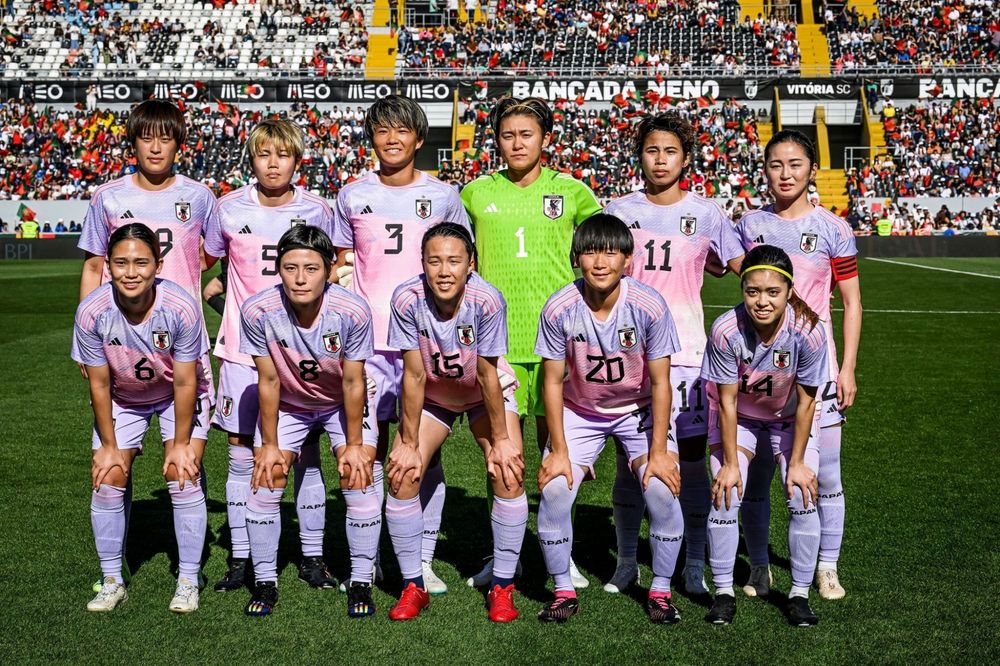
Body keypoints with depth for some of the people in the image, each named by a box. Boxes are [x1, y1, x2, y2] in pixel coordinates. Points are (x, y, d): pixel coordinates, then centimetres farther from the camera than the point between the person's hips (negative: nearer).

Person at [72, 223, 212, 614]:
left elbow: (184, 383, -22)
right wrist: (108, 446, -8)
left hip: (178, 398, -2)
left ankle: (188, 581, 1)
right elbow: (99, 383, -14)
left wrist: (180, 443, -15)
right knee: (107, 478, -6)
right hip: (121, 400, 2)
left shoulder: (181, 308, -32)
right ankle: (112, 581, 10)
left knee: (182, 474, -13)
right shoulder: (92, 312, -27)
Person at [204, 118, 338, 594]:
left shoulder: (316, 211, 0)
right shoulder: (229, 209, 0)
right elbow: (206, 260, 17)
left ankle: (312, 556, 14)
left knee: (307, 453, 3)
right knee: (241, 452, 4)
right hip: (243, 348, 1)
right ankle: (240, 559, 14)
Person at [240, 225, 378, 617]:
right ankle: (265, 582, 10)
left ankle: (361, 583, 4)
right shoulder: (258, 311, -29)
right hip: (287, 405, 1)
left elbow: (353, 383, -20)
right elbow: (269, 382, -16)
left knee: (358, 479, -12)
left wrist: (354, 444, -13)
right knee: (265, 481, -7)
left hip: (342, 404, -1)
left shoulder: (352, 312, -32)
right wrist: (269, 444, -9)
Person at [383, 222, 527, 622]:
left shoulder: (486, 300, -32)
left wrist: (501, 440, -15)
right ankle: (413, 585, 5)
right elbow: (415, 375, -21)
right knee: (402, 474, -12)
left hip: (486, 394, -1)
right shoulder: (408, 299, -28)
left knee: (509, 474, -16)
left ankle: (502, 586, 0)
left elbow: (488, 375, -23)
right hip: (432, 395, 1)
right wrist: (409, 444, -16)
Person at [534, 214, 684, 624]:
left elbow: (660, 383, -15)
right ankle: (563, 592, 4)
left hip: (640, 410, -1)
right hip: (579, 411, 1)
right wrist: (558, 451, -12)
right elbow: (553, 382, -11)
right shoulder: (559, 309, -22)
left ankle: (660, 591, 4)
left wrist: (658, 451, -16)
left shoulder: (649, 306, -23)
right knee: (554, 489, -16)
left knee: (662, 489, -19)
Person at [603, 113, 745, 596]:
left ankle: (695, 565, 15)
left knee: (691, 460, 1)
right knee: (629, 460, 5)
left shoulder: (707, 214, 4)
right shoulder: (618, 211, 6)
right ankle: (626, 562, 20)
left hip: (686, 352, -1)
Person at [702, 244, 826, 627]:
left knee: (803, 496, -11)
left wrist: (797, 462, -15)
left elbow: (805, 403, -19)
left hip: (790, 418, 1)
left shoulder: (807, 331, -31)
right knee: (725, 494, -12)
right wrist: (730, 463, -16)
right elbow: (727, 401, -21)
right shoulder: (726, 331, -33)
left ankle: (800, 593, 6)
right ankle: (723, 592, 4)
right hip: (738, 417, 0)